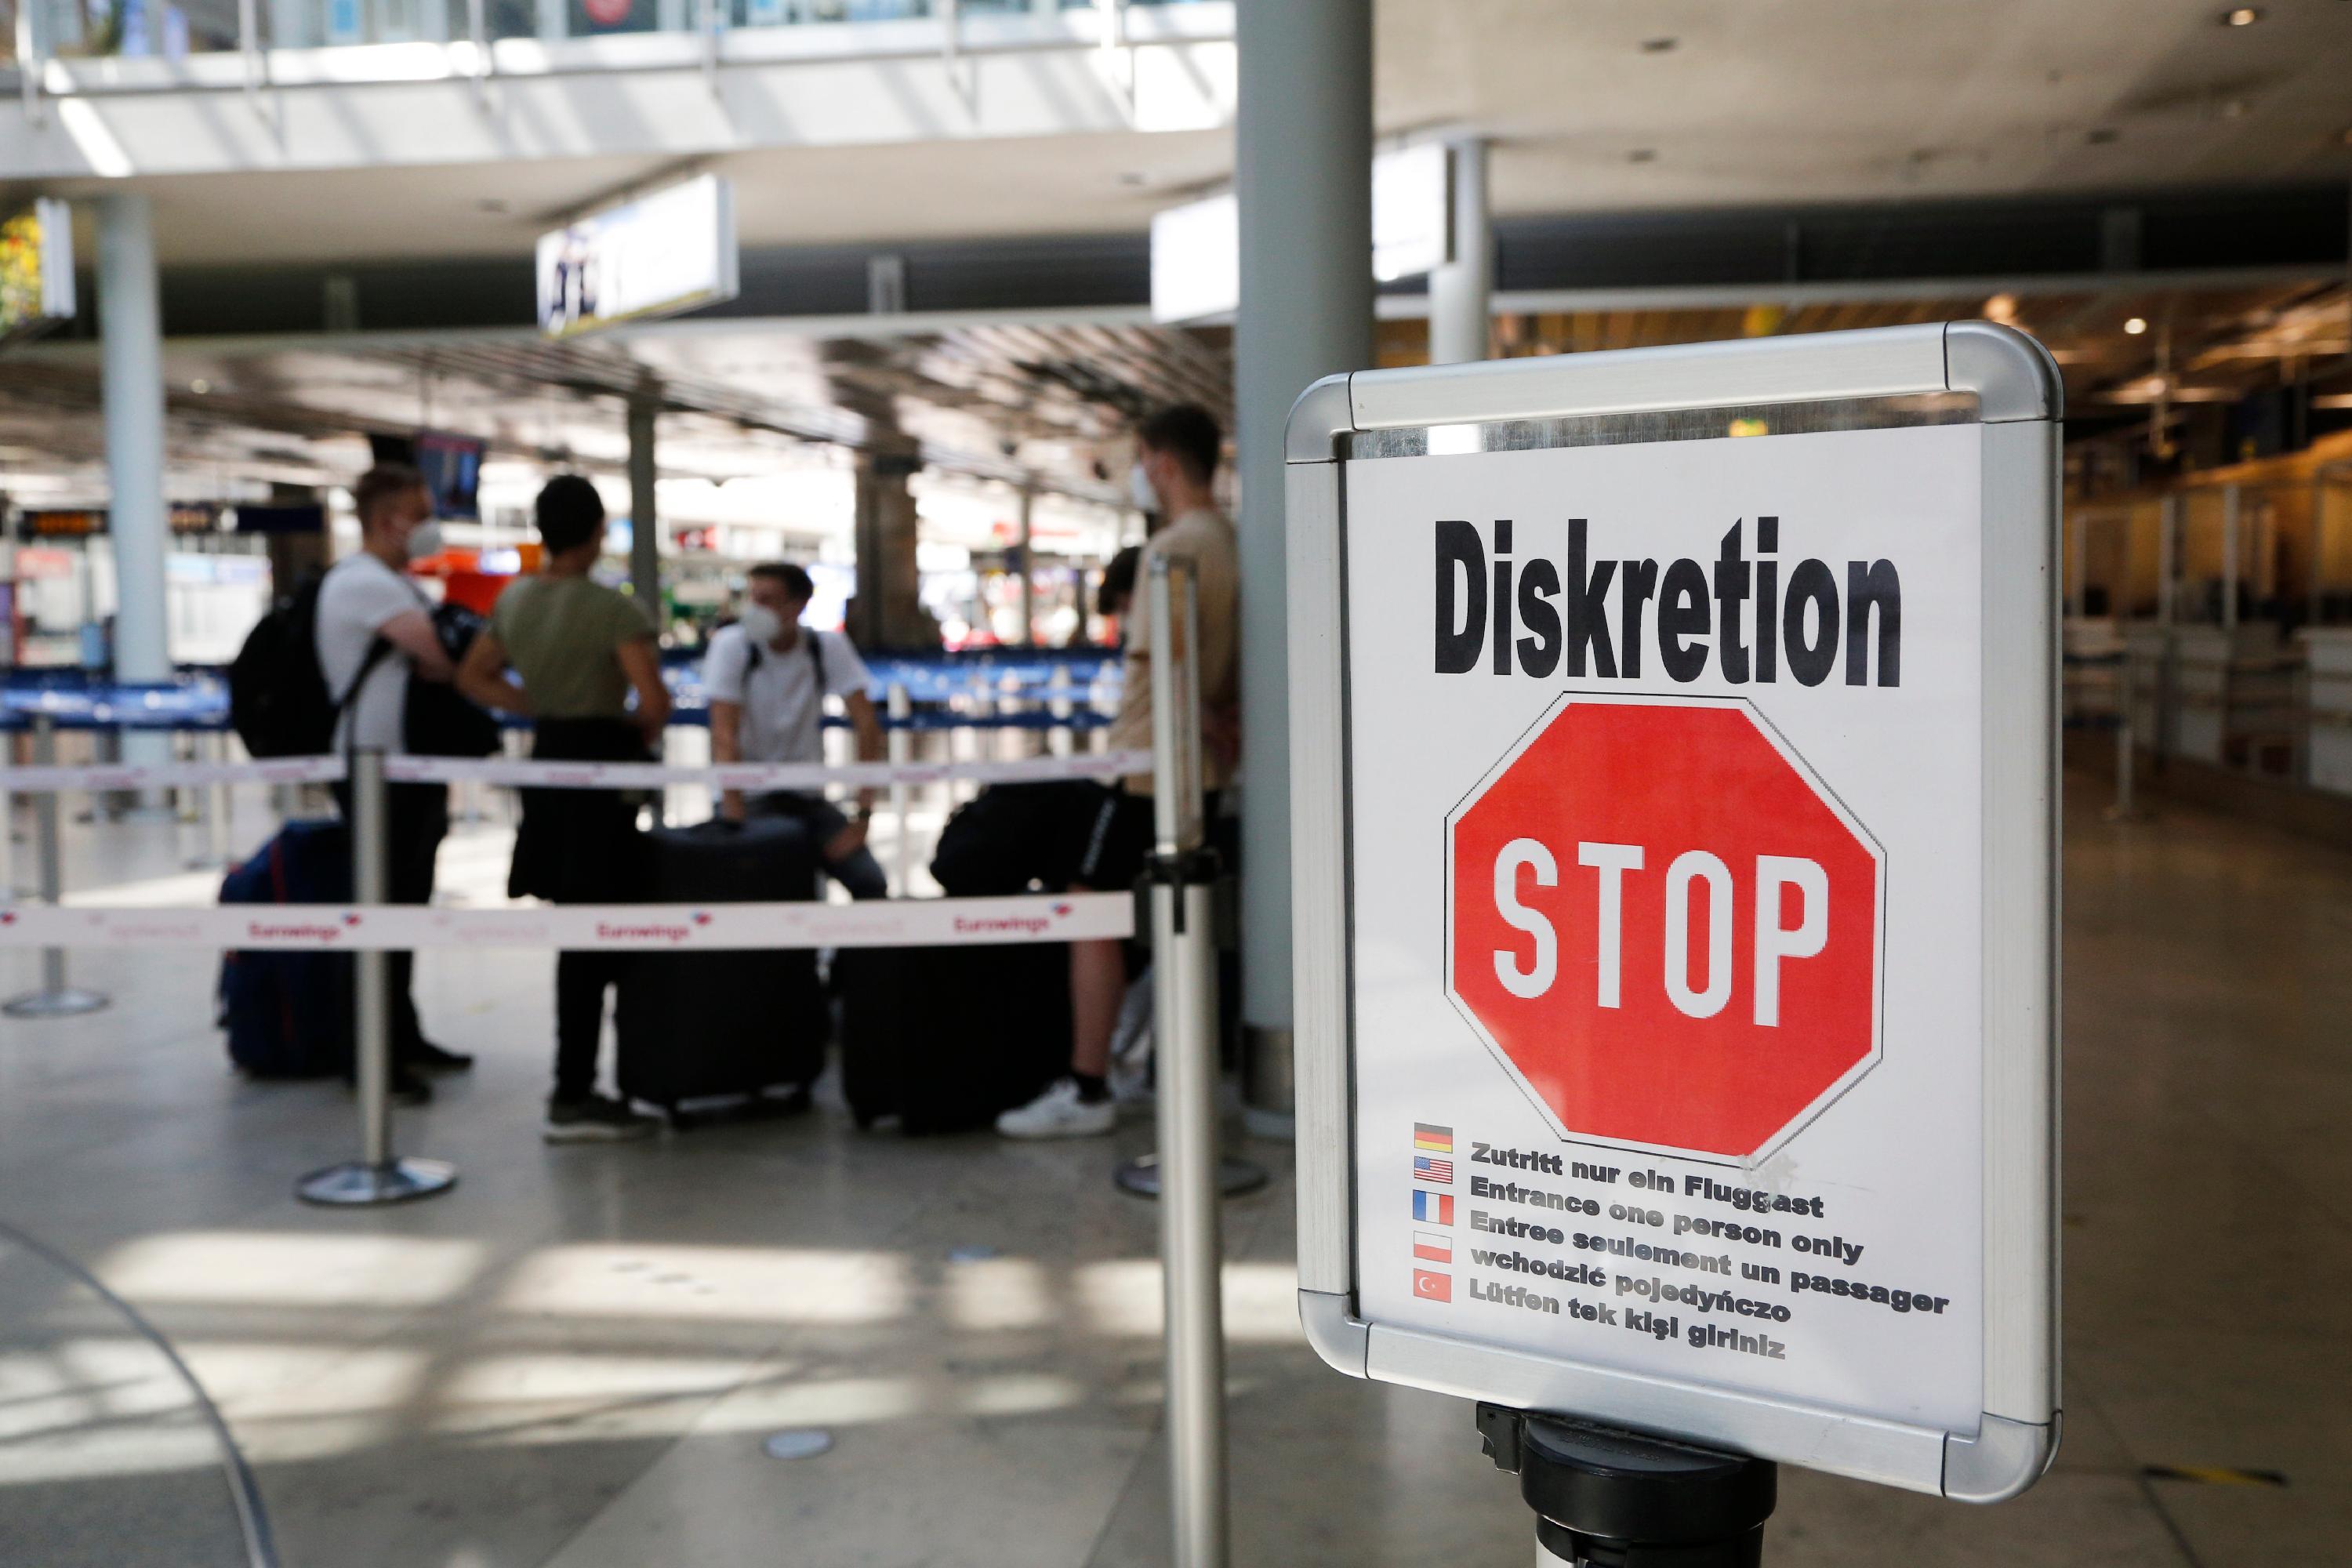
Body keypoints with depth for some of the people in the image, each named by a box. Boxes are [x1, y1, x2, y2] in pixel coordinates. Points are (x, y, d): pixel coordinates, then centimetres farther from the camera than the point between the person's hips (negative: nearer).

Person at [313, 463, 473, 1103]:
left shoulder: (399, 585, 19)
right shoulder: (361, 582, -14)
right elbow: (438, 656, -25)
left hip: (412, 769, 10)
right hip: (377, 770, -10)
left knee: (407, 906, 15)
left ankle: (404, 1038, 25)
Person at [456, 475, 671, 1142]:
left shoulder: (513, 601, 7)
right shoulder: (615, 609, -15)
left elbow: (473, 677, 16)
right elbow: (654, 699, -22)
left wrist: (544, 710, 11)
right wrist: (643, 733, -1)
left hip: (548, 760, 7)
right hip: (601, 762, -7)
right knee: (590, 937, -1)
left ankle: (576, 1086, 22)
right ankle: (572, 1099, 4)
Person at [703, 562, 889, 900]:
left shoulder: (829, 647, -5)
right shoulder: (731, 644, -11)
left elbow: (867, 726, -9)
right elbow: (724, 734, -18)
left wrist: (863, 817, -17)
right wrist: (735, 819, -26)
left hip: (805, 796, 2)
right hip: (749, 796, -2)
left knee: (871, 882, -14)